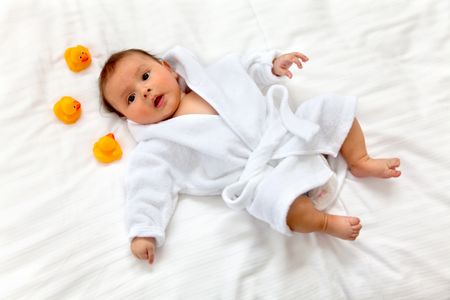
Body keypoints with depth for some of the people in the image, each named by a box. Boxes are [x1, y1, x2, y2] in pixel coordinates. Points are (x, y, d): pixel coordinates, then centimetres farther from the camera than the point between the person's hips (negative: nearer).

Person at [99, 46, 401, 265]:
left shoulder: (210, 79, 13)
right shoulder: (159, 148, 1)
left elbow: (243, 68, 23)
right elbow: (151, 185, -5)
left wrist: (272, 63, 8)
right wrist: (143, 230, -14)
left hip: (290, 132, 5)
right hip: (263, 172, -5)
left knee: (334, 107, 2)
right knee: (275, 195, -36)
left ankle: (361, 162, 16)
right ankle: (323, 222, -7)